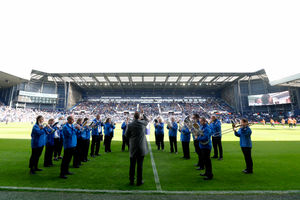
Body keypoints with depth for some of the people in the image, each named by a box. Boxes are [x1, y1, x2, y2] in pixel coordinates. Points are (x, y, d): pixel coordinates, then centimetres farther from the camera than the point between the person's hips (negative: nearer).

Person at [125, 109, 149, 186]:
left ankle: (131, 181, 25)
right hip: (141, 148, 0)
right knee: (140, 165, 9)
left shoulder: (130, 125, -9)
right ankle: (139, 181, 18)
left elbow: (126, 135, 2)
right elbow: (147, 120, 17)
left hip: (133, 148, 1)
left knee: (132, 165, 14)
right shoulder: (143, 123, -8)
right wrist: (143, 114, 25)